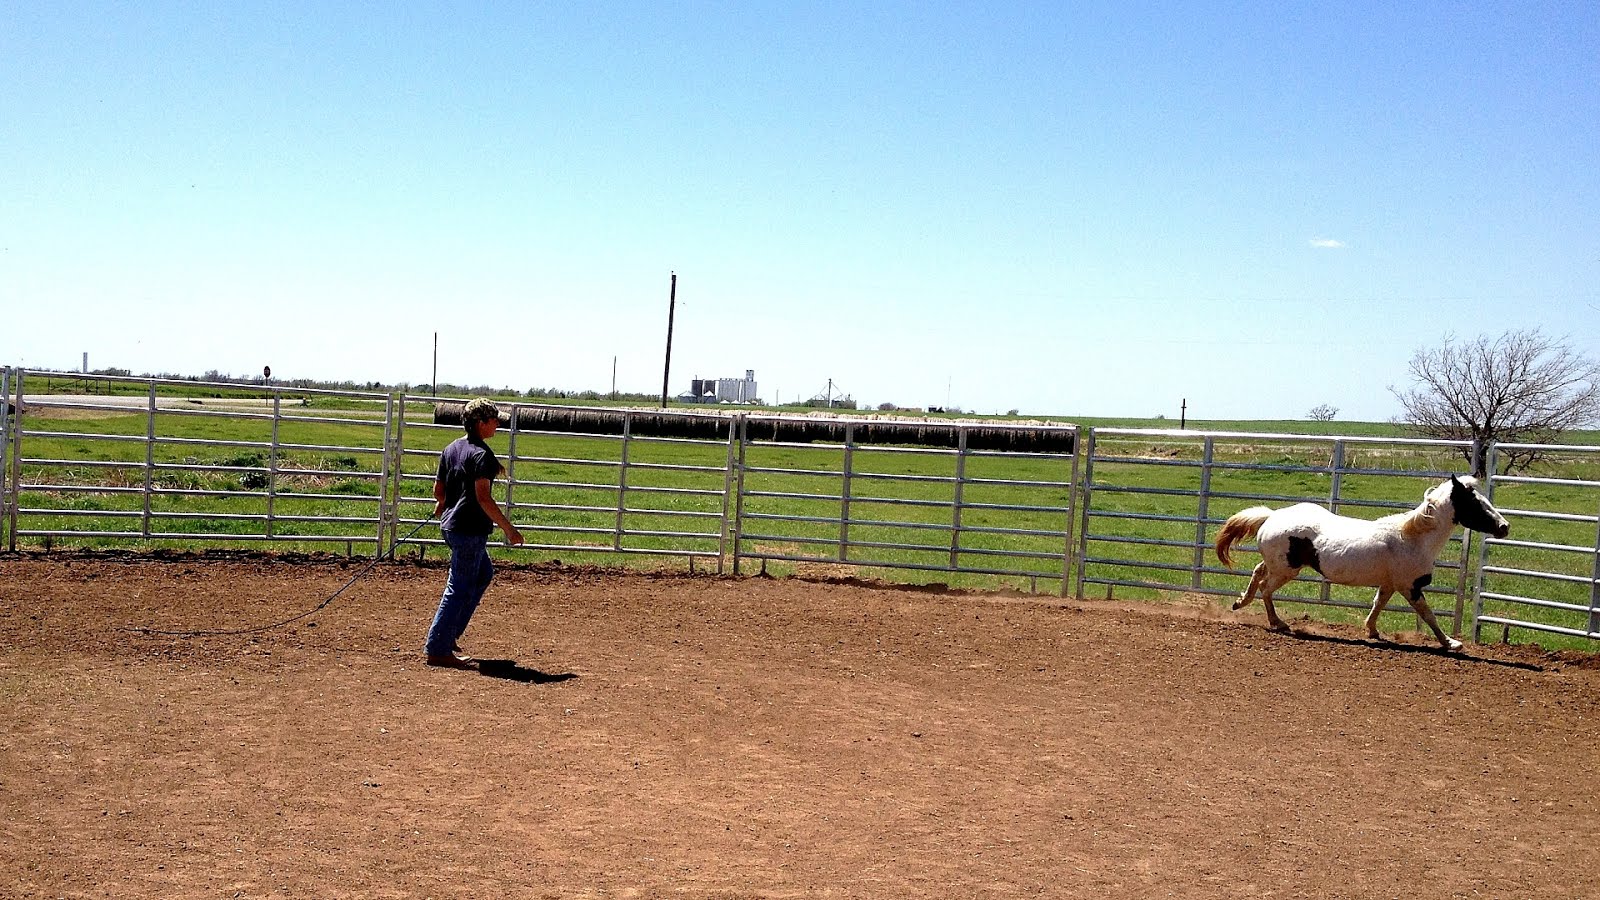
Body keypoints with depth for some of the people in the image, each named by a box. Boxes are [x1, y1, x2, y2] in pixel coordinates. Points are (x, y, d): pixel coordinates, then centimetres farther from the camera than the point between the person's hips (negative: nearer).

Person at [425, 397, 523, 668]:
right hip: (470, 529, -10)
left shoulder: (451, 448, 11)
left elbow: (438, 489, 16)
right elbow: (483, 498, -23)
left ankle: (450, 633, 25)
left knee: (484, 573, 25)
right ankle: (439, 650, 0)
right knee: (460, 588, -3)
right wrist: (508, 528, -18)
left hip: (450, 524, 10)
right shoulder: (481, 455, -16)